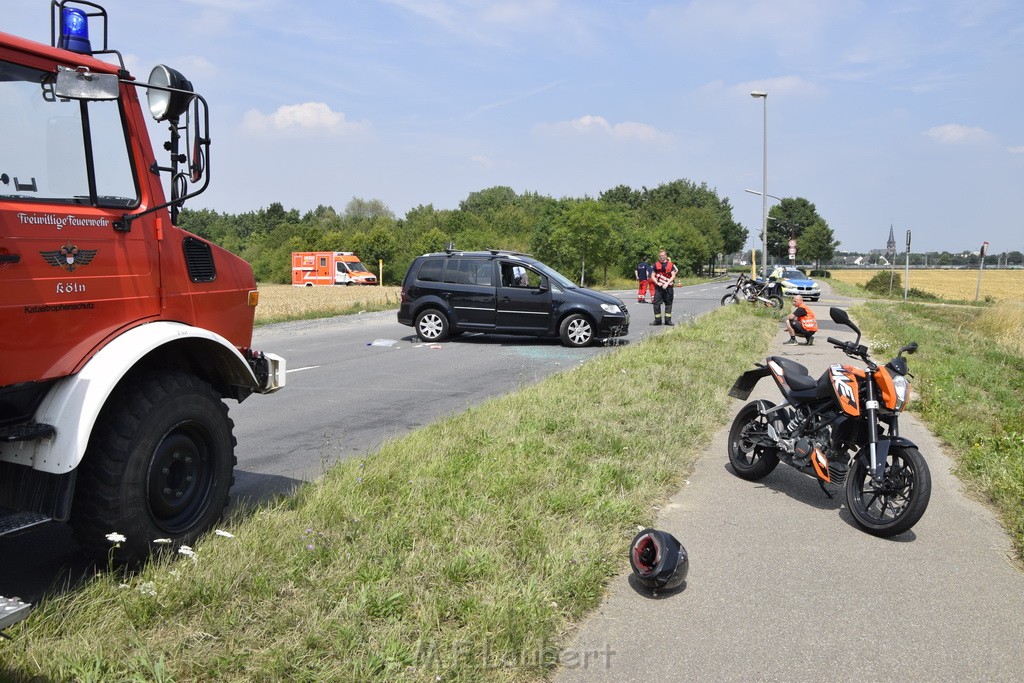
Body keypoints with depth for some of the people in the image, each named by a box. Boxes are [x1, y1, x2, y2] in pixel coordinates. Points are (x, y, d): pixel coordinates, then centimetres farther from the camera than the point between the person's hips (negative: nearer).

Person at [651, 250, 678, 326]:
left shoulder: (670, 264, 5)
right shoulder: (656, 264, 8)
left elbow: (673, 276, -1)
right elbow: (653, 276, 7)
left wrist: (667, 283, -13)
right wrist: (657, 283, -10)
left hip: (668, 287, 0)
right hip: (658, 287, 0)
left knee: (668, 303, 4)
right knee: (656, 303, -6)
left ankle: (668, 320, 11)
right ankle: (657, 320, 2)